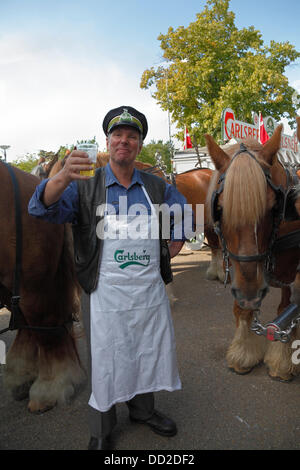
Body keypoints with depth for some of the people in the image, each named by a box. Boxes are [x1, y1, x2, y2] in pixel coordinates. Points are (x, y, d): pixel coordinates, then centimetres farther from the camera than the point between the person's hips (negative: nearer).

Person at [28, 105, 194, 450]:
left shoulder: (157, 188, 6)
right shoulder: (85, 186, -5)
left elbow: (184, 213, 21)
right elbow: (41, 208, -20)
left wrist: (173, 248, 8)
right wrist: (64, 177, -40)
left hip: (151, 291, 4)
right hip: (105, 295, -3)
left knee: (150, 355, 20)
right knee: (105, 361, 10)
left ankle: (143, 411, 47)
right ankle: (101, 432, 35)